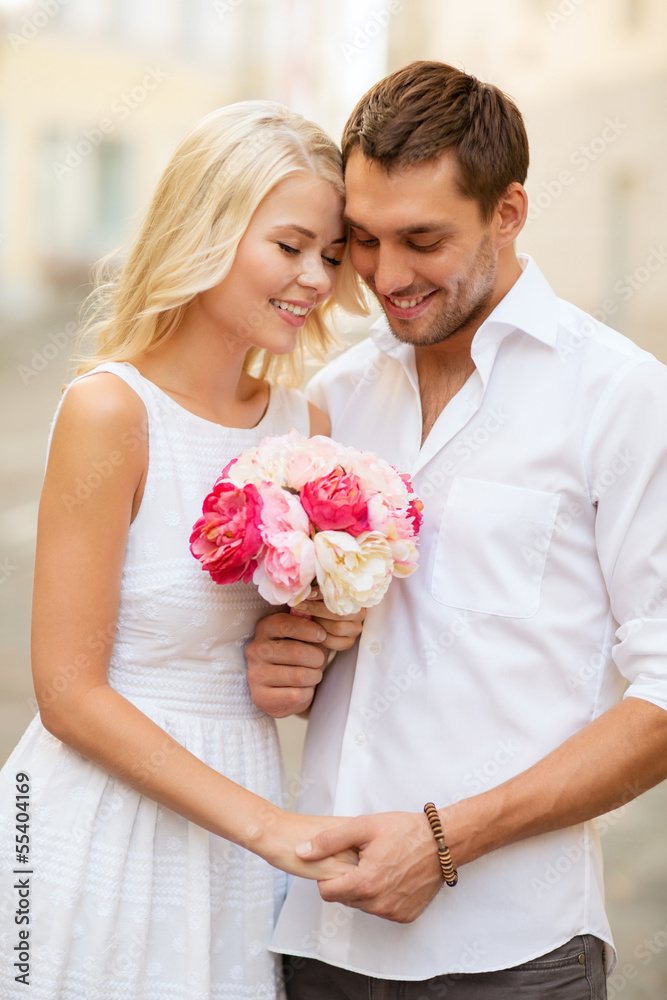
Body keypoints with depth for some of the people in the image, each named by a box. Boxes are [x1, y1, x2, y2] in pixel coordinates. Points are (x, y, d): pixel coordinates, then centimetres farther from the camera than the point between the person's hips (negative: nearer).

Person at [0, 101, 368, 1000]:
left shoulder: (305, 425, 3)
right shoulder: (108, 410, -15)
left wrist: (325, 636, -5)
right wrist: (264, 821, -18)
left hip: (244, 798, 6)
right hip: (103, 822, -5)